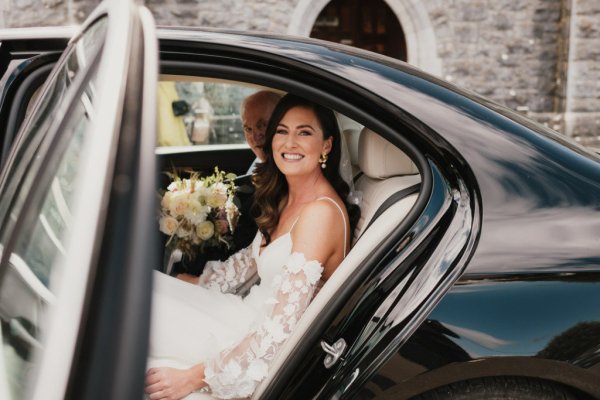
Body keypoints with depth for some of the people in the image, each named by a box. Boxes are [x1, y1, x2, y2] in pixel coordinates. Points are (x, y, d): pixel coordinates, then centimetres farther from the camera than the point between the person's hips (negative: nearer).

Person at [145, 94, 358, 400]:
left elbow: (282, 326, -26)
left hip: (266, 356, -8)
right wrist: (186, 292, 15)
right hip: (253, 318, 8)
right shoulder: (285, 198, 5)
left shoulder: (320, 212, -23)